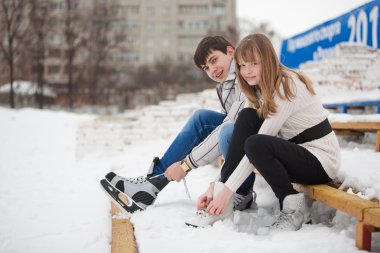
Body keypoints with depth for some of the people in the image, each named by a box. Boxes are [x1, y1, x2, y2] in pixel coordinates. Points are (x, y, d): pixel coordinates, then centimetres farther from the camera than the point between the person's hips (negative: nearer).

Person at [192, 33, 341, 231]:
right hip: (294, 152, 8)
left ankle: (294, 206, -10)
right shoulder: (261, 89, 7)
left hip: (322, 162, -8)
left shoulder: (288, 85, -20)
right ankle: (219, 204, -11)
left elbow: (256, 146, -25)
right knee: (247, 116, -9)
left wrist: (227, 190, -25)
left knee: (256, 144, -31)